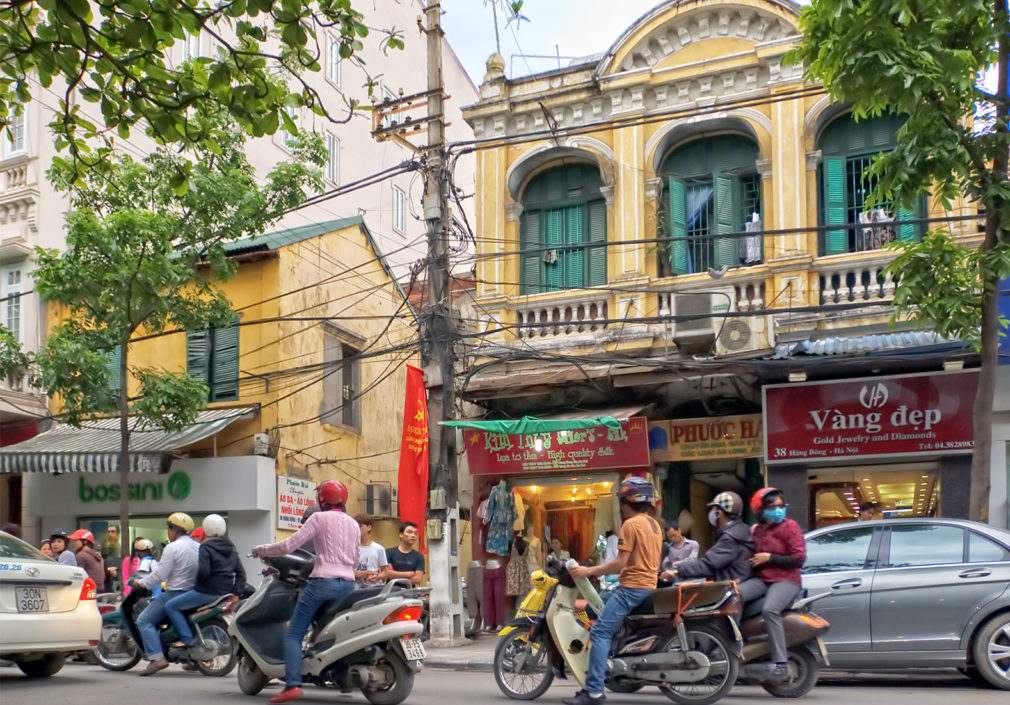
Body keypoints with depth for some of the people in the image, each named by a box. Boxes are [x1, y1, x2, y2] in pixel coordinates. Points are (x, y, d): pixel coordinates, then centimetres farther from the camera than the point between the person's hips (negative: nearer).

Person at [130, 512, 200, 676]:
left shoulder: (172, 547, -12)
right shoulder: (198, 547, 11)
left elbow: (160, 573, -16)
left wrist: (142, 583, -3)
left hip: (175, 593, -9)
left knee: (144, 621, -5)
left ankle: (156, 658, -19)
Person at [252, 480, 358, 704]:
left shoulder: (319, 518, -3)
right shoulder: (354, 525, 16)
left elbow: (290, 545, -8)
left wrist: (263, 550, 5)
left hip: (322, 583, -6)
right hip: (348, 585, 6)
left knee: (293, 635, -4)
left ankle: (293, 685, -19)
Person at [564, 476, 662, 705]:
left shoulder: (631, 525, -12)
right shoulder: (655, 524, 16)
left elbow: (620, 563, -17)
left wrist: (588, 571, -11)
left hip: (632, 587, -10)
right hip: (649, 585, 10)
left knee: (600, 632, -13)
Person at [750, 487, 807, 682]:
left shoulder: (789, 526, -2)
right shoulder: (757, 530, 19)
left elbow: (799, 558, -10)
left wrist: (770, 558, -12)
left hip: (786, 581, -8)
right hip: (763, 581, 8)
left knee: (769, 609, -34)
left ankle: (781, 662, -34)